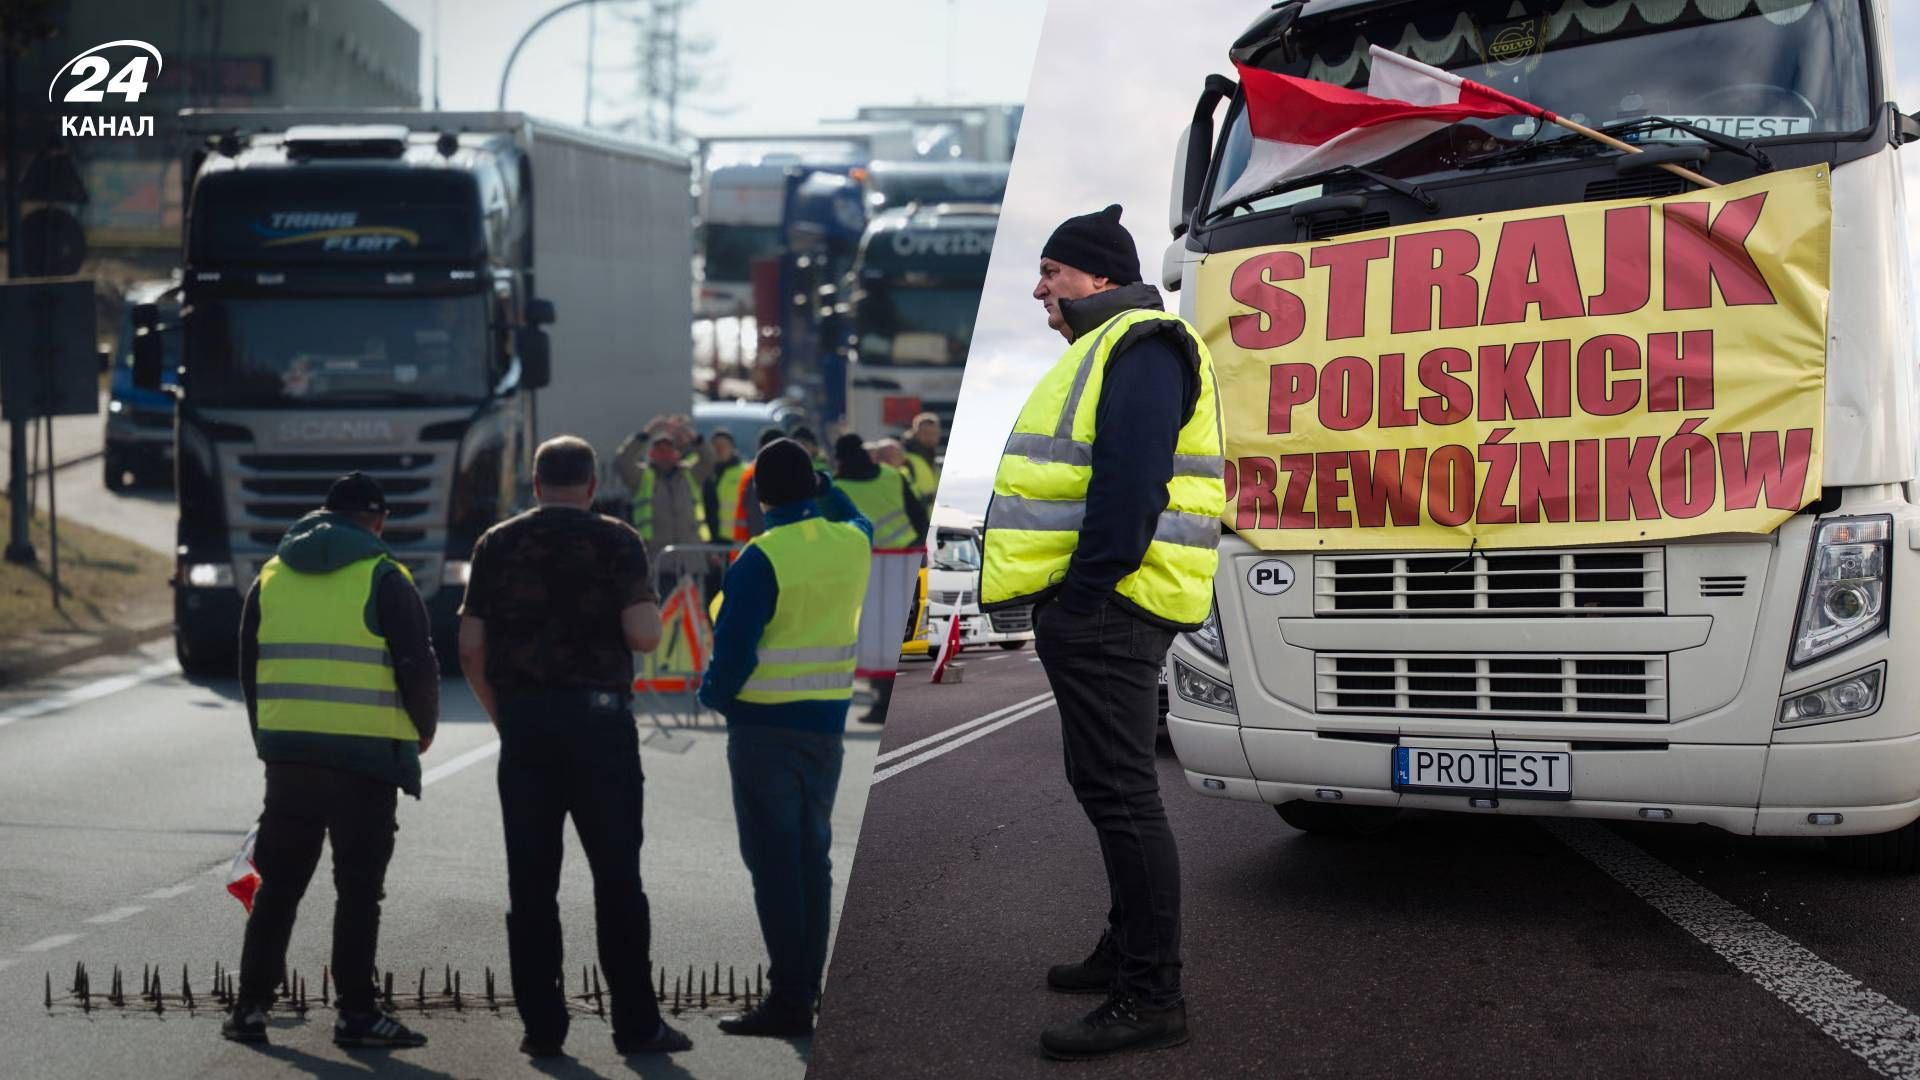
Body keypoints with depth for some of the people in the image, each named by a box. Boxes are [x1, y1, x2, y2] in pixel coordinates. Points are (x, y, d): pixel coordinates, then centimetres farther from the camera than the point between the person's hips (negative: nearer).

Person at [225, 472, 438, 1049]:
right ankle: (356, 1013, 1)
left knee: (278, 883, 13)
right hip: (367, 757, -5)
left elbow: (250, 670, 16)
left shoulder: (270, 577, 12)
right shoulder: (383, 578, -5)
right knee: (358, 888, 1)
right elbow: (419, 666, -7)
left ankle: (250, 1006, 13)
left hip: (287, 755, 5)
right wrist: (422, 731, 10)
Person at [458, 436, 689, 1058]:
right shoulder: (616, 541, -2)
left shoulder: (497, 544, 6)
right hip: (599, 720, -2)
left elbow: (471, 650, 3)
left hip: (523, 721, 2)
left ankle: (541, 1025, 7)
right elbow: (642, 635, -12)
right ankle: (636, 1024, 5)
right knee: (617, 878, 3)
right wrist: (650, 607, 9)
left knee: (531, 882, 6)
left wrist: (502, 715, 14)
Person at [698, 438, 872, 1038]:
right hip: (826, 724, 6)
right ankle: (805, 991, 15)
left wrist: (714, 693, -1)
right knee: (812, 858, 12)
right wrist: (822, 484, 36)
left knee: (774, 862, -3)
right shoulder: (851, 544, 3)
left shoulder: (761, 559, -17)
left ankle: (787, 999, -4)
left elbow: (734, 650, -19)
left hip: (765, 726, -6)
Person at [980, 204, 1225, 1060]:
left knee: (1117, 790, -11)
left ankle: (1151, 994, -11)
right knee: (1108, 786, 19)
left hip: (1107, 606, -11)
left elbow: (1130, 483, -23)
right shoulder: (1107, 348, 22)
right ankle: (1128, 950, 30)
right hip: (1094, 606, 11)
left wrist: (1085, 594, -24)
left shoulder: (1139, 348, -12)